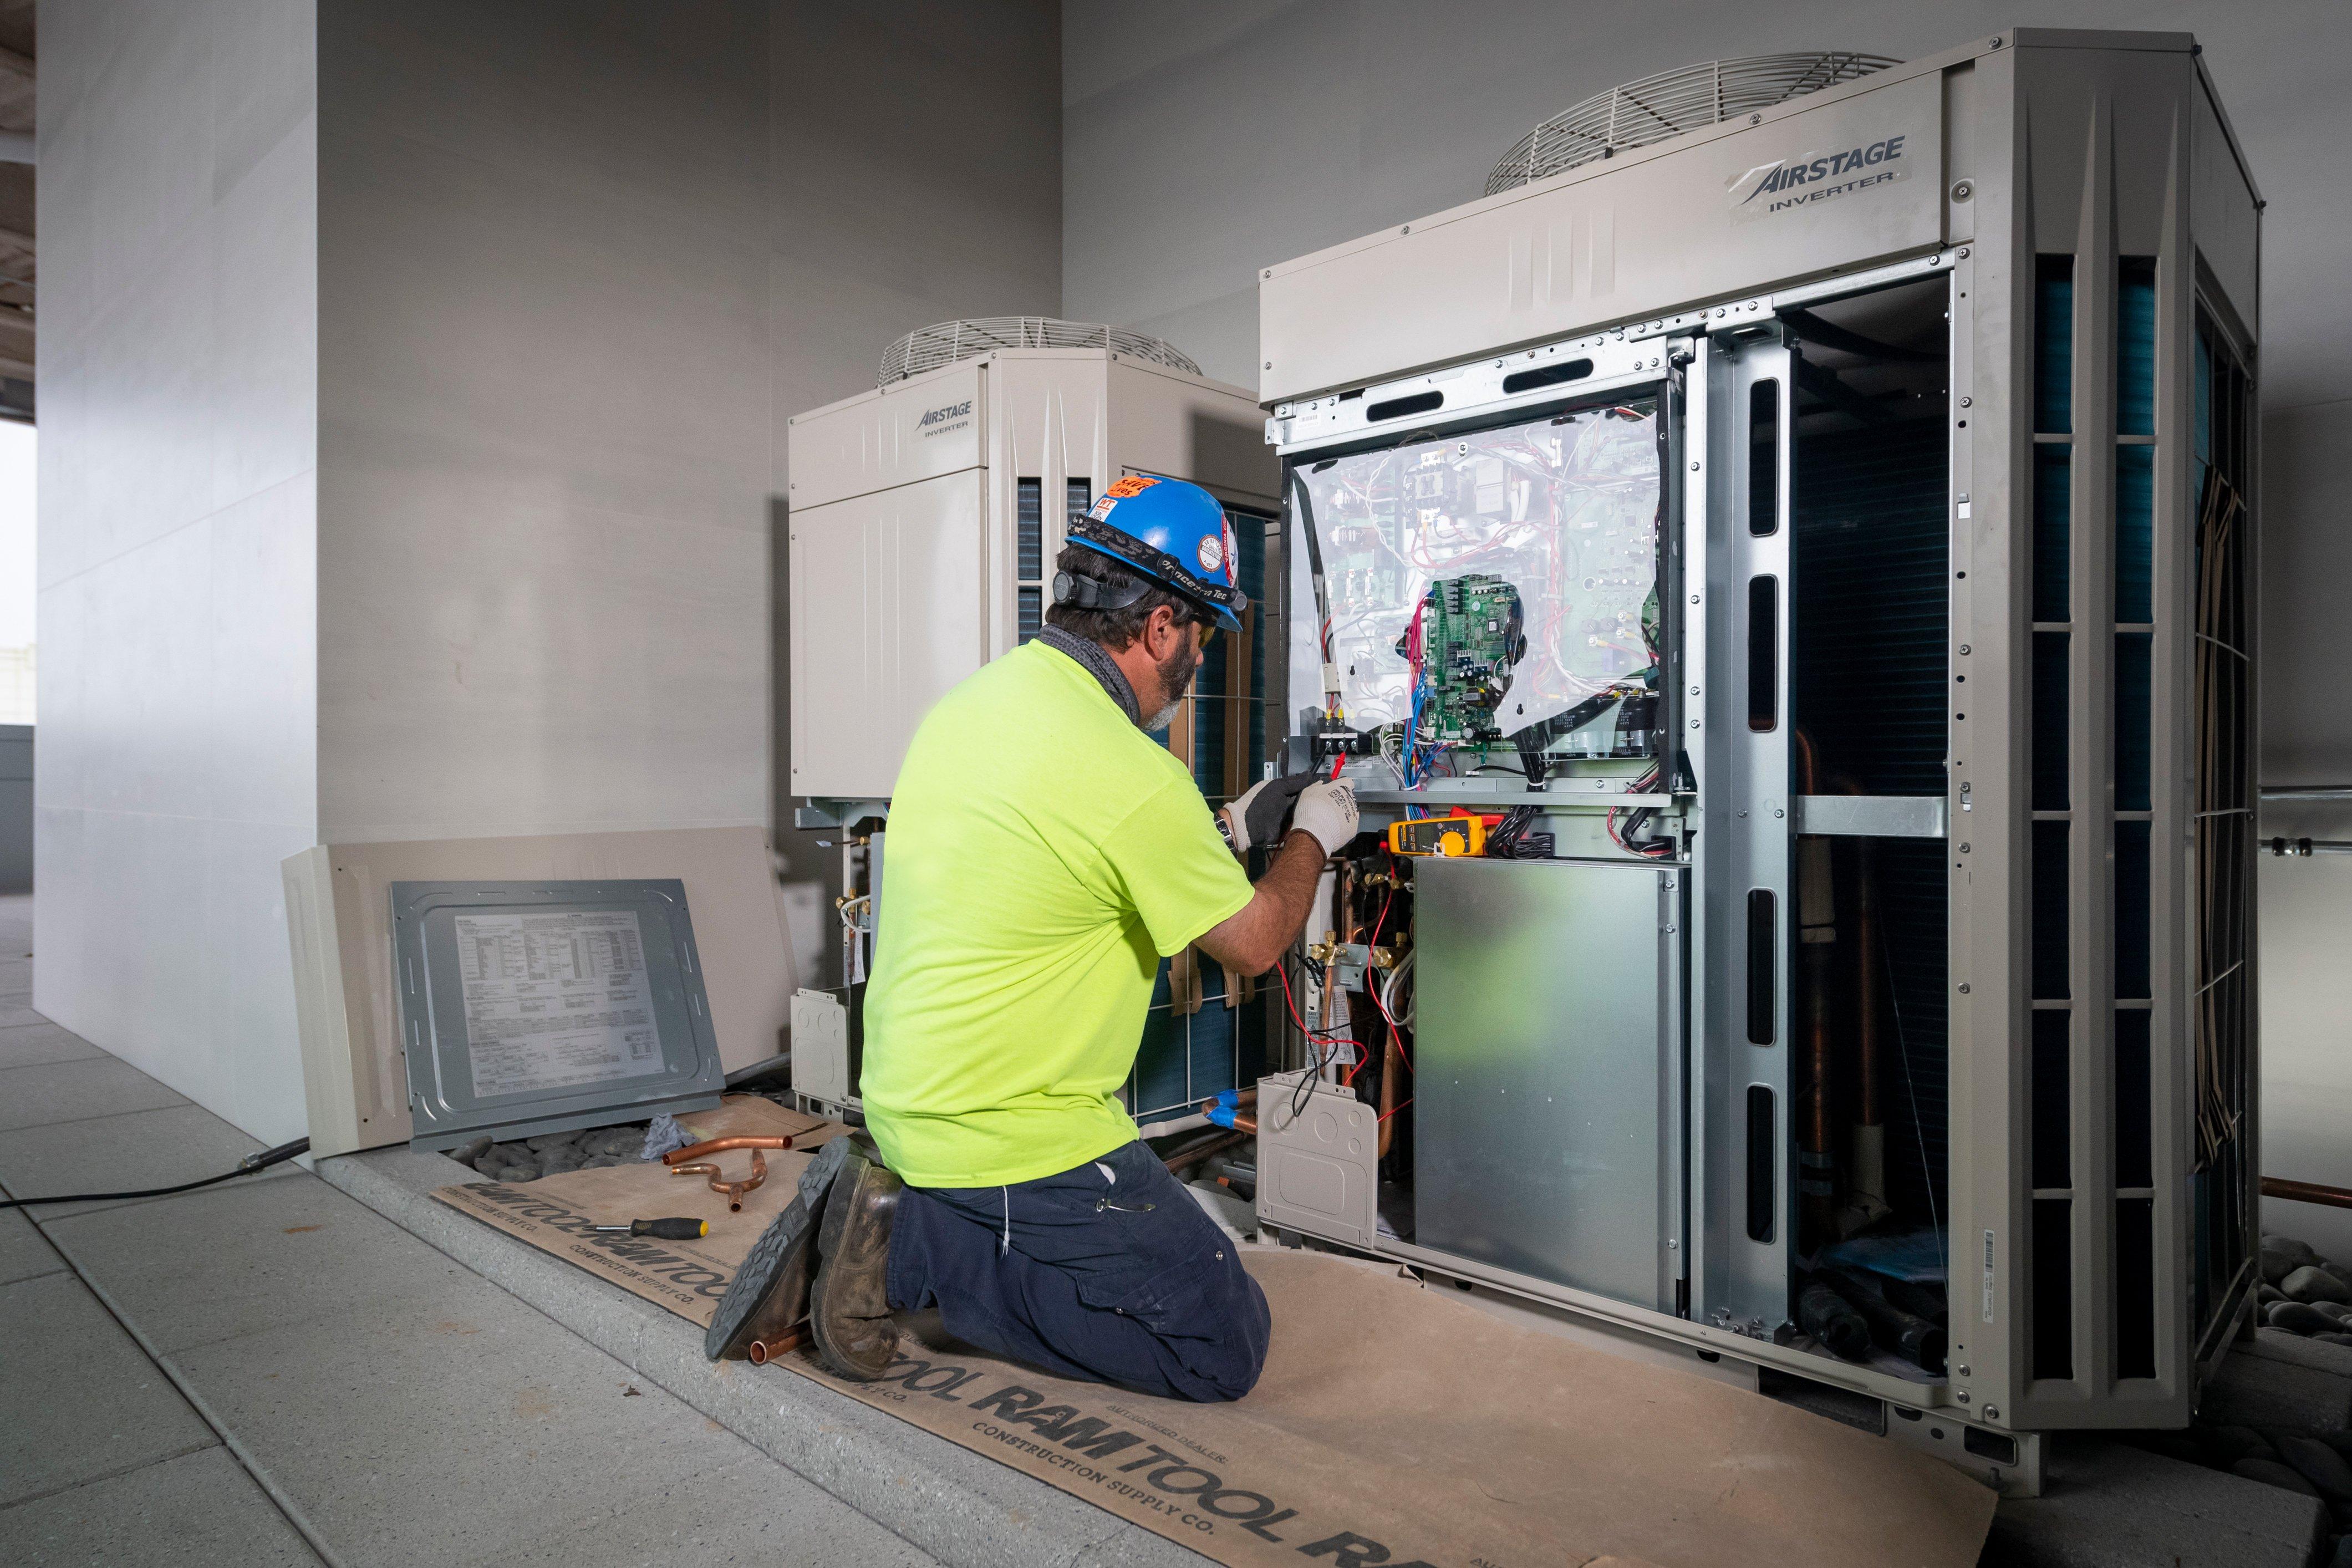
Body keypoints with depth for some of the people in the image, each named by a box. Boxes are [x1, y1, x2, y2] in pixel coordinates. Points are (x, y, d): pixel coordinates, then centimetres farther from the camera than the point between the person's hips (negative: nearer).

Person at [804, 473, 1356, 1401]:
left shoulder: (970, 703, 4)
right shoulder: (1129, 774, -23)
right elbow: (1252, 944, -8)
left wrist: (1232, 828, 21)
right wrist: (1309, 842, 11)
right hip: (1010, 1140, -9)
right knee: (1226, 1349, 0)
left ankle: (913, 1220, 10)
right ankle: (923, 1250, -4)